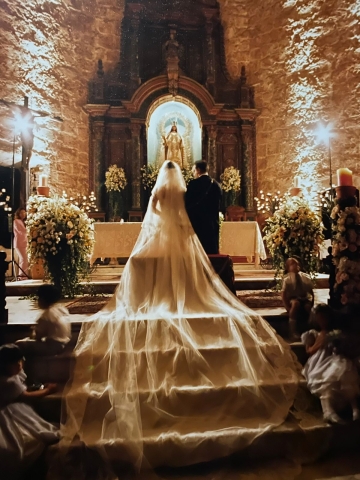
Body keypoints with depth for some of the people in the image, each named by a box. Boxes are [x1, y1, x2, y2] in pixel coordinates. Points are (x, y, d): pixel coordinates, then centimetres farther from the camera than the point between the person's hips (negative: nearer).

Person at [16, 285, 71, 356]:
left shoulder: (47, 314, -20)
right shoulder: (63, 308, 4)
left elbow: (38, 336, -13)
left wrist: (33, 334, 8)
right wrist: (37, 329, 14)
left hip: (52, 347, -9)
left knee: (20, 344, -1)